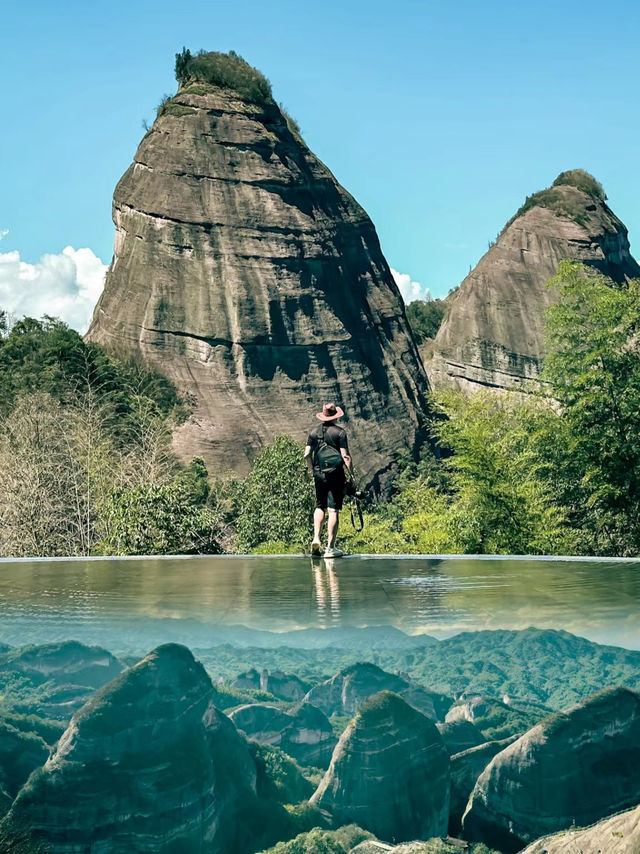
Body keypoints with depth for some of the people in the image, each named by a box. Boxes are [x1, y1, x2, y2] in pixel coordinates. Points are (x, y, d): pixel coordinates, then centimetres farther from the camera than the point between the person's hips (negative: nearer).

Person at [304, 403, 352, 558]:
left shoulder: (314, 432, 9)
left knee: (320, 507, 19)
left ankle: (316, 538, 4)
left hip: (319, 474, 4)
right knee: (333, 509, -2)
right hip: (335, 474, -4)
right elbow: (345, 456, -9)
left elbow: (307, 455, 8)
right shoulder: (339, 432, -3)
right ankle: (330, 547, -2)